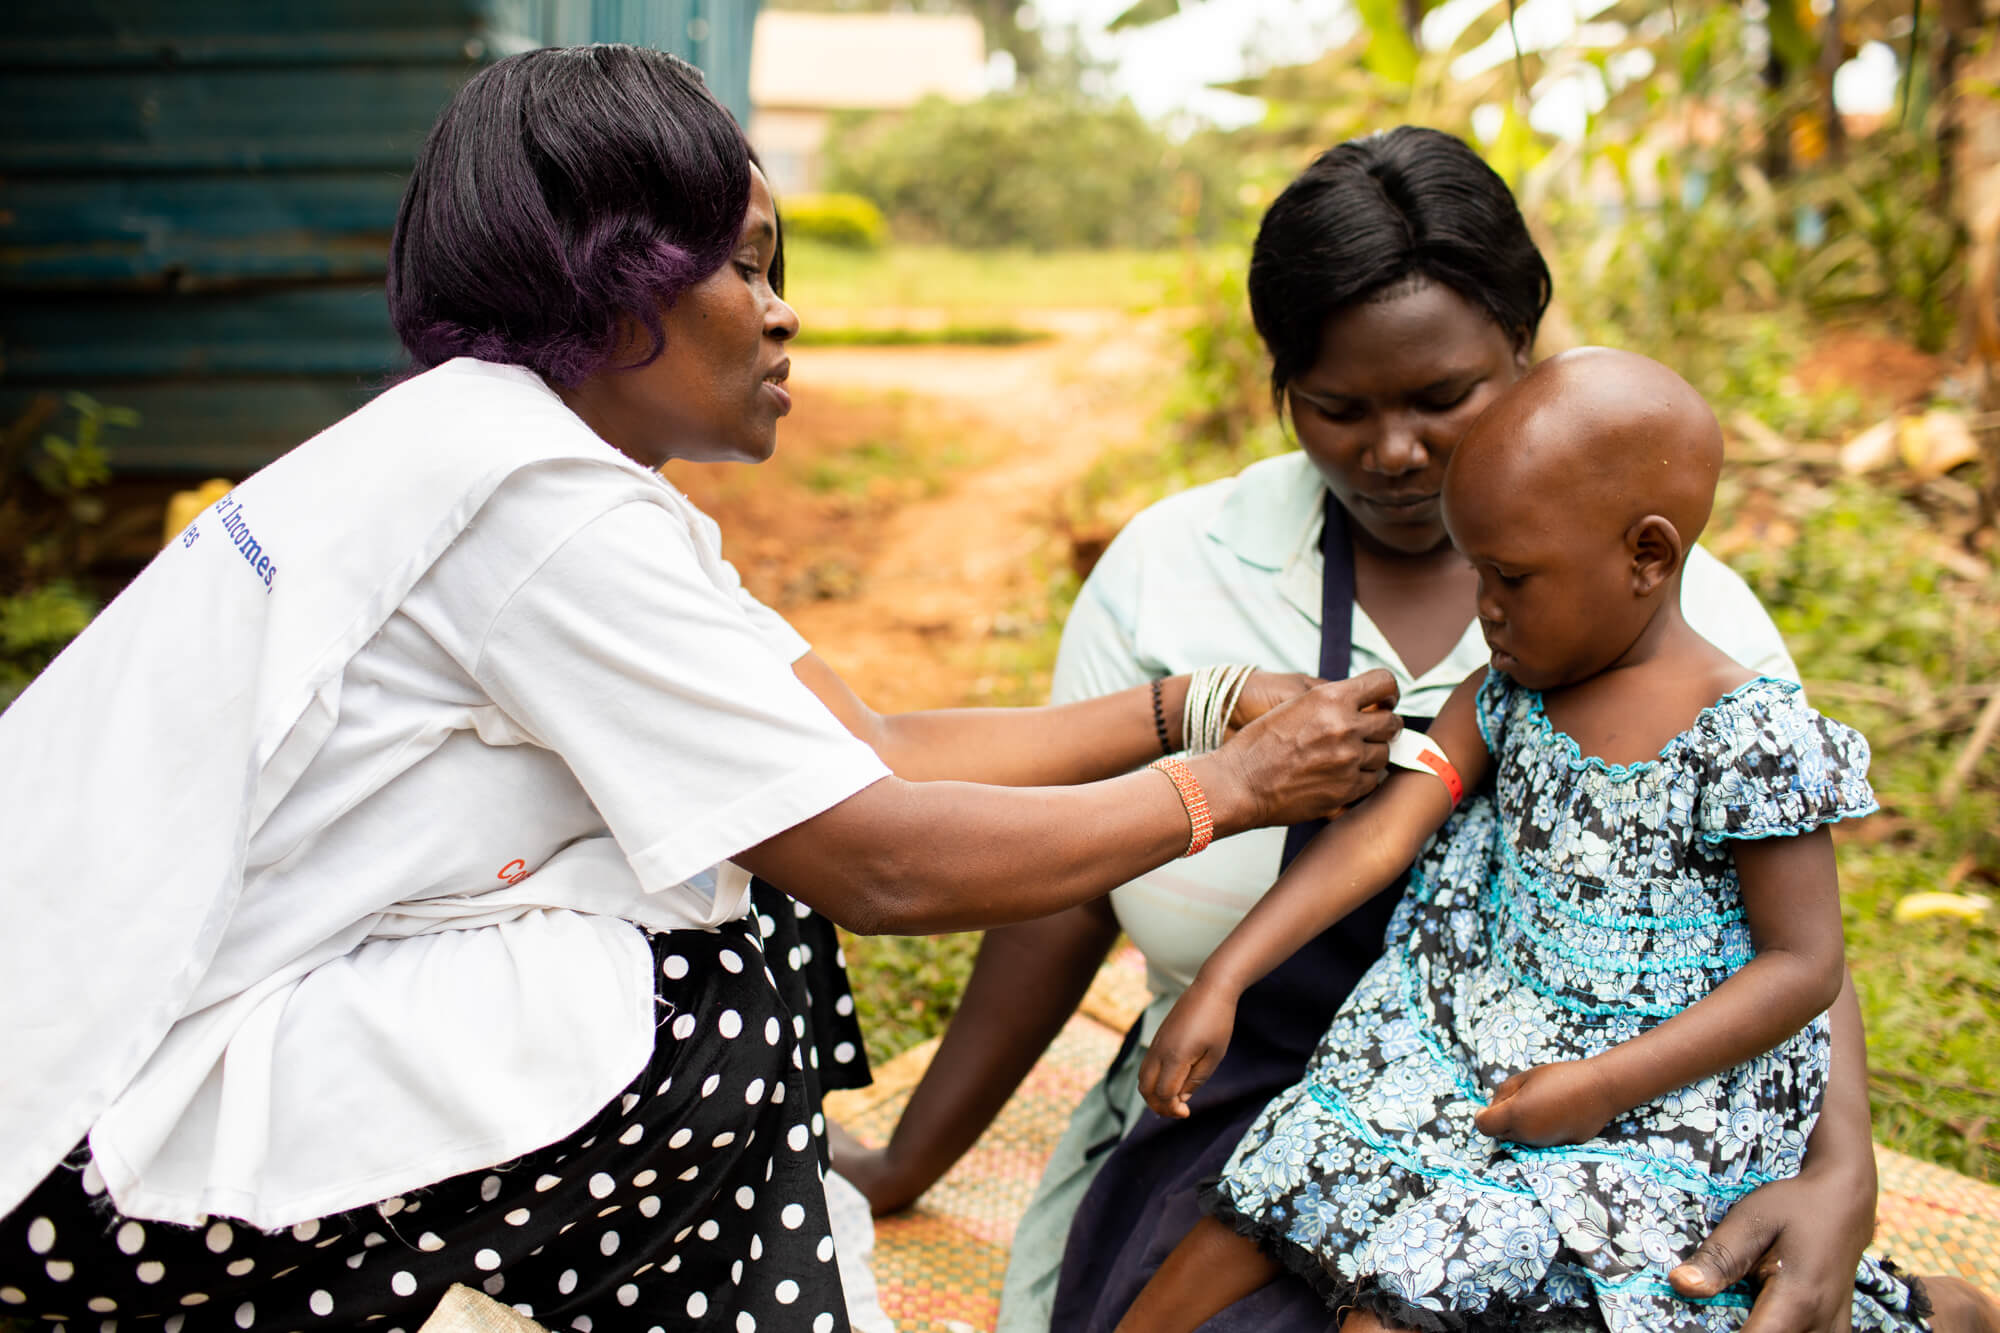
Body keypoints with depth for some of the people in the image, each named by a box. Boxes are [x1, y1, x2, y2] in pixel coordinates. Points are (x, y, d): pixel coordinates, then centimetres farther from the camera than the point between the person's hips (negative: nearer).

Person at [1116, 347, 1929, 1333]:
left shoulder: (1750, 742, -16)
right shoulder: (1509, 696, 1)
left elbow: (1805, 965, -14)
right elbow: (1380, 832, -3)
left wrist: (1604, 1085, -20)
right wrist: (1221, 982, -11)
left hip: (1655, 1102, -6)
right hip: (1465, 1053, 6)